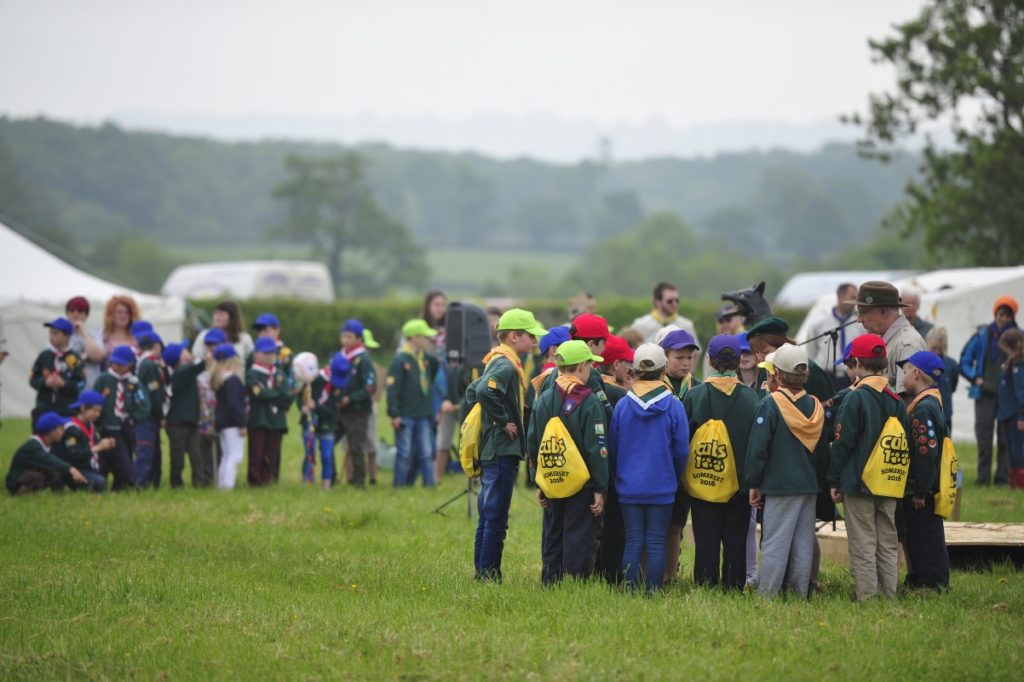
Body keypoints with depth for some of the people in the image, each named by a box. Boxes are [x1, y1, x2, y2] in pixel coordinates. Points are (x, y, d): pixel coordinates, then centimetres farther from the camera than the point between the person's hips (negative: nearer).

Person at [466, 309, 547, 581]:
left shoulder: (498, 363, 15)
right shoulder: (506, 365, -15)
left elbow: (473, 391, 24)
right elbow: (485, 392, -32)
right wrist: (503, 421, -21)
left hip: (491, 452, 10)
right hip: (502, 450, -10)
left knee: (488, 517, 13)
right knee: (496, 519, -7)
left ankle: (482, 574, 17)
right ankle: (488, 576, -5)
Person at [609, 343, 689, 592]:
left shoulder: (622, 406, -2)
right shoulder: (674, 407, -6)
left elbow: (612, 449, 6)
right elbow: (682, 450, -2)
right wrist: (674, 477, 15)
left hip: (629, 487, 1)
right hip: (662, 487, -1)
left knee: (633, 542, 5)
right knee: (656, 543, 2)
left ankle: (630, 591, 3)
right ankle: (653, 592, 1)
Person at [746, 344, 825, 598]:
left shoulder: (770, 404, -10)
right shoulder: (815, 405, 7)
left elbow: (757, 447, -11)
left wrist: (754, 484, -3)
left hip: (780, 485, -5)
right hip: (810, 484, 6)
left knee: (775, 542, -5)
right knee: (804, 543, 9)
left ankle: (766, 596, -7)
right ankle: (800, 595, 12)